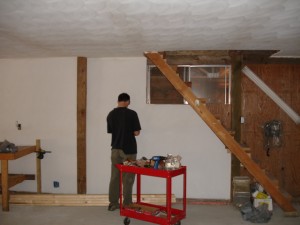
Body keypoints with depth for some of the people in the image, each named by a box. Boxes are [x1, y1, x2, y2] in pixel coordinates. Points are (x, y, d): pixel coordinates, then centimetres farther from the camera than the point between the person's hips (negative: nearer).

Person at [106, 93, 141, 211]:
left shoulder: (110, 114, 3)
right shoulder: (132, 114, -11)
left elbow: (110, 131, 12)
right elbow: (136, 132, -11)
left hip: (115, 149, 4)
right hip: (129, 150, -4)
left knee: (114, 177, 11)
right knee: (128, 178, 5)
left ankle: (113, 203, 16)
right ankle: (127, 204, 9)